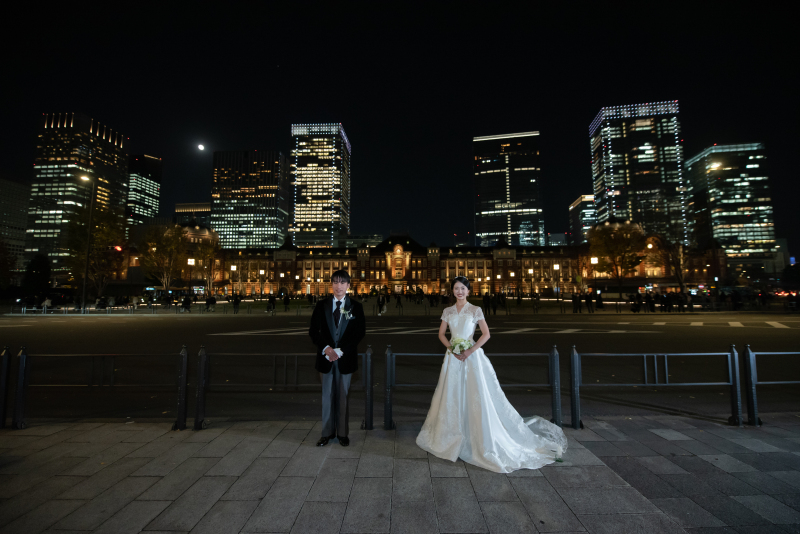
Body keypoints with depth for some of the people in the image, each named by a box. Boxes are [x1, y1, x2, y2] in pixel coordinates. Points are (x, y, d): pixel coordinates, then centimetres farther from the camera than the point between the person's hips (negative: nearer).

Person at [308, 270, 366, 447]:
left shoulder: (356, 307, 0)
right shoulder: (322, 305, 4)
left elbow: (360, 333, -5)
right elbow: (313, 331, 2)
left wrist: (340, 351, -12)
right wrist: (326, 348, -13)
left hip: (346, 358, -1)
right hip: (326, 357, 1)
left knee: (343, 396, 8)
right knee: (327, 396, 10)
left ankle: (342, 433, 22)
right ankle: (327, 432, 24)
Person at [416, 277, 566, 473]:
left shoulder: (475, 310, -4)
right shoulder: (447, 311, 6)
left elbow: (486, 334, -8)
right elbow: (441, 334, 8)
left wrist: (470, 351, -14)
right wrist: (452, 349, -7)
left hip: (471, 356, -3)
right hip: (453, 357, 3)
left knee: (476, 395, -1)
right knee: (453, 396, 9)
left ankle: (482, 438, 15)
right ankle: (453, 435, 26)